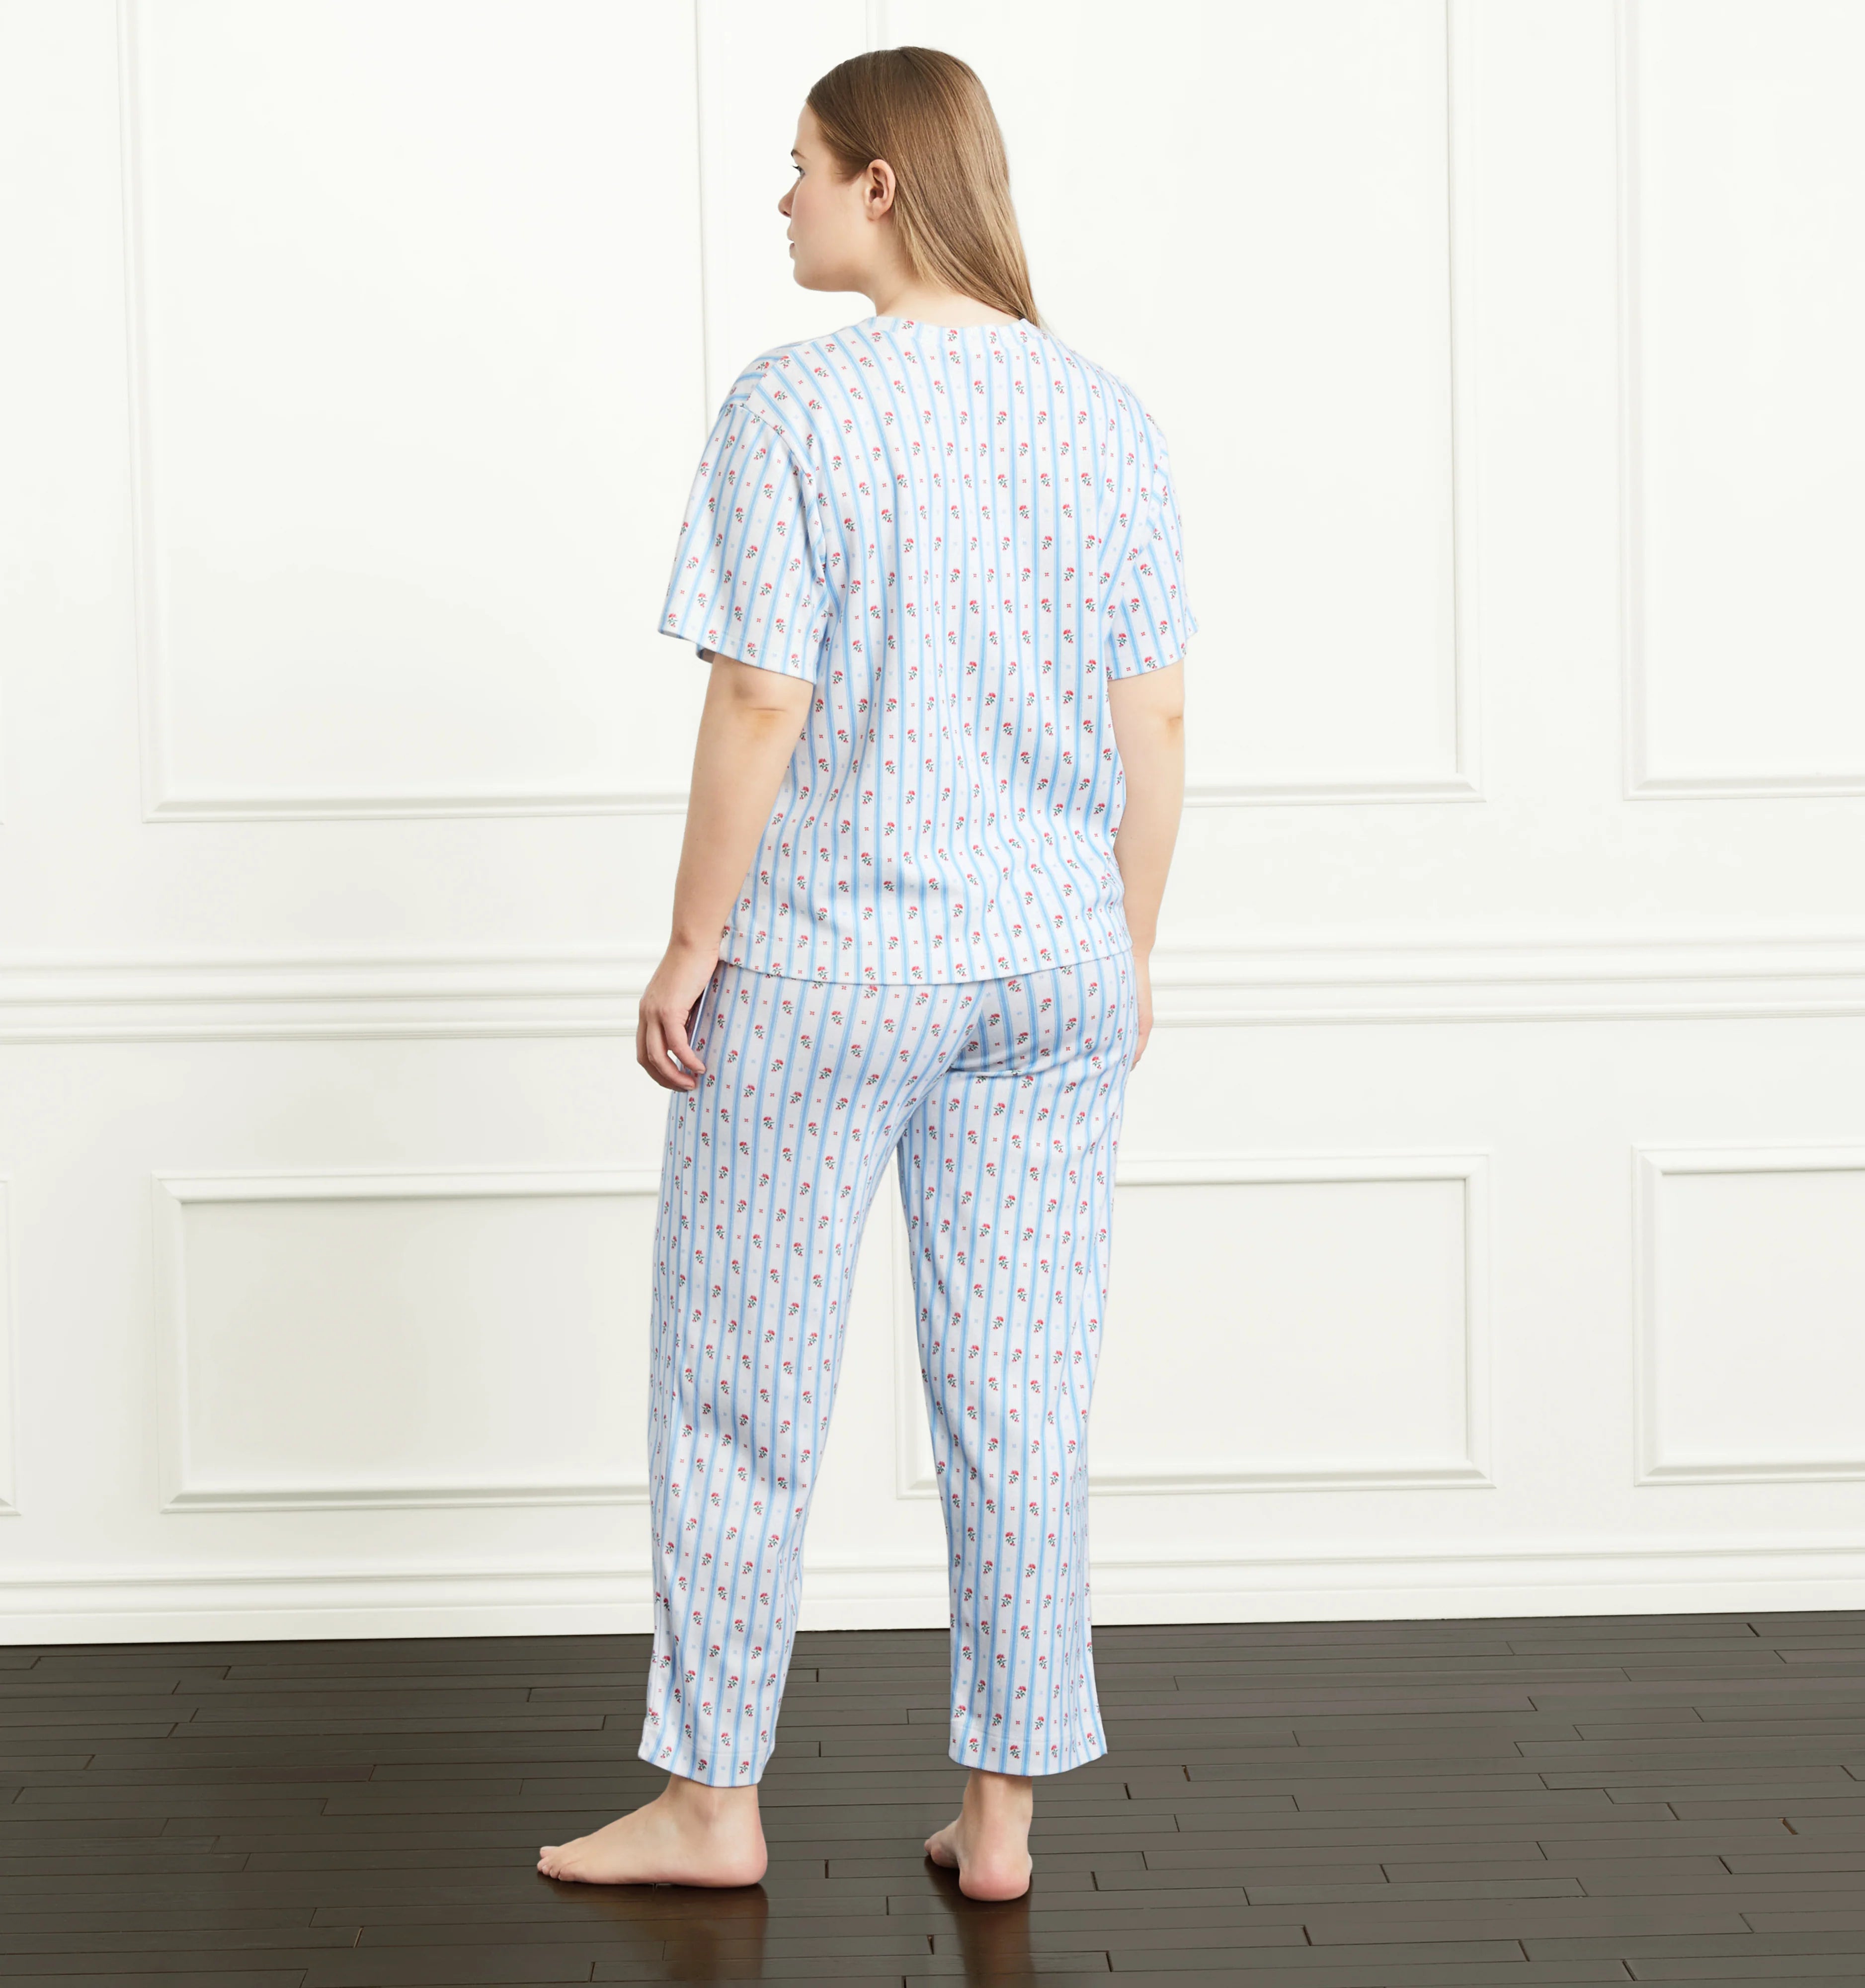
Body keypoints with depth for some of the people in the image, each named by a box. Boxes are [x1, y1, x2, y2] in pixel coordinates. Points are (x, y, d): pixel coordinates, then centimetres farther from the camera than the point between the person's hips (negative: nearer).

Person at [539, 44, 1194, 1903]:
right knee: (1021, 1397, 9)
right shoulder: (1107, 416, 4)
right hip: (1052, 967, 5)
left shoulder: (796, 405, -12)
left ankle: (714, 1797, 18)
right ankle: (1000, 1813, 16)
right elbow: (1155, 722, 5)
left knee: (740, 1391, 9)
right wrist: (1131, 951, 15)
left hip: (823, 966, -5)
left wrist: (688, 948, -6)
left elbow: (763, 704, -15)